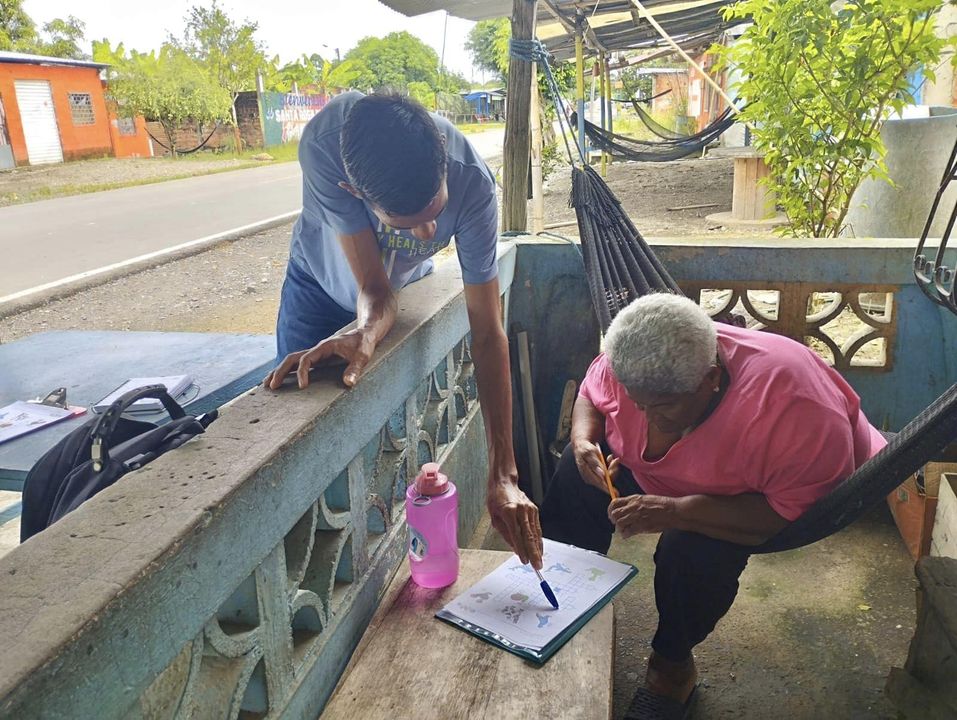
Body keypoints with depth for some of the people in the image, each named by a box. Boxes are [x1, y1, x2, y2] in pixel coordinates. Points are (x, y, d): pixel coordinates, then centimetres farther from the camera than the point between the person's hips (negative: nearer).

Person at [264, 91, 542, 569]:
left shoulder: (471, 181, -38)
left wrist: (502, 478, -39)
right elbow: (373, 290, -34)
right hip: (323, 287, 0)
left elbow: (488, 335, -36)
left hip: (406, 286, 0)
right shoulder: (322, 145, -42)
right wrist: (366, 331, -59)